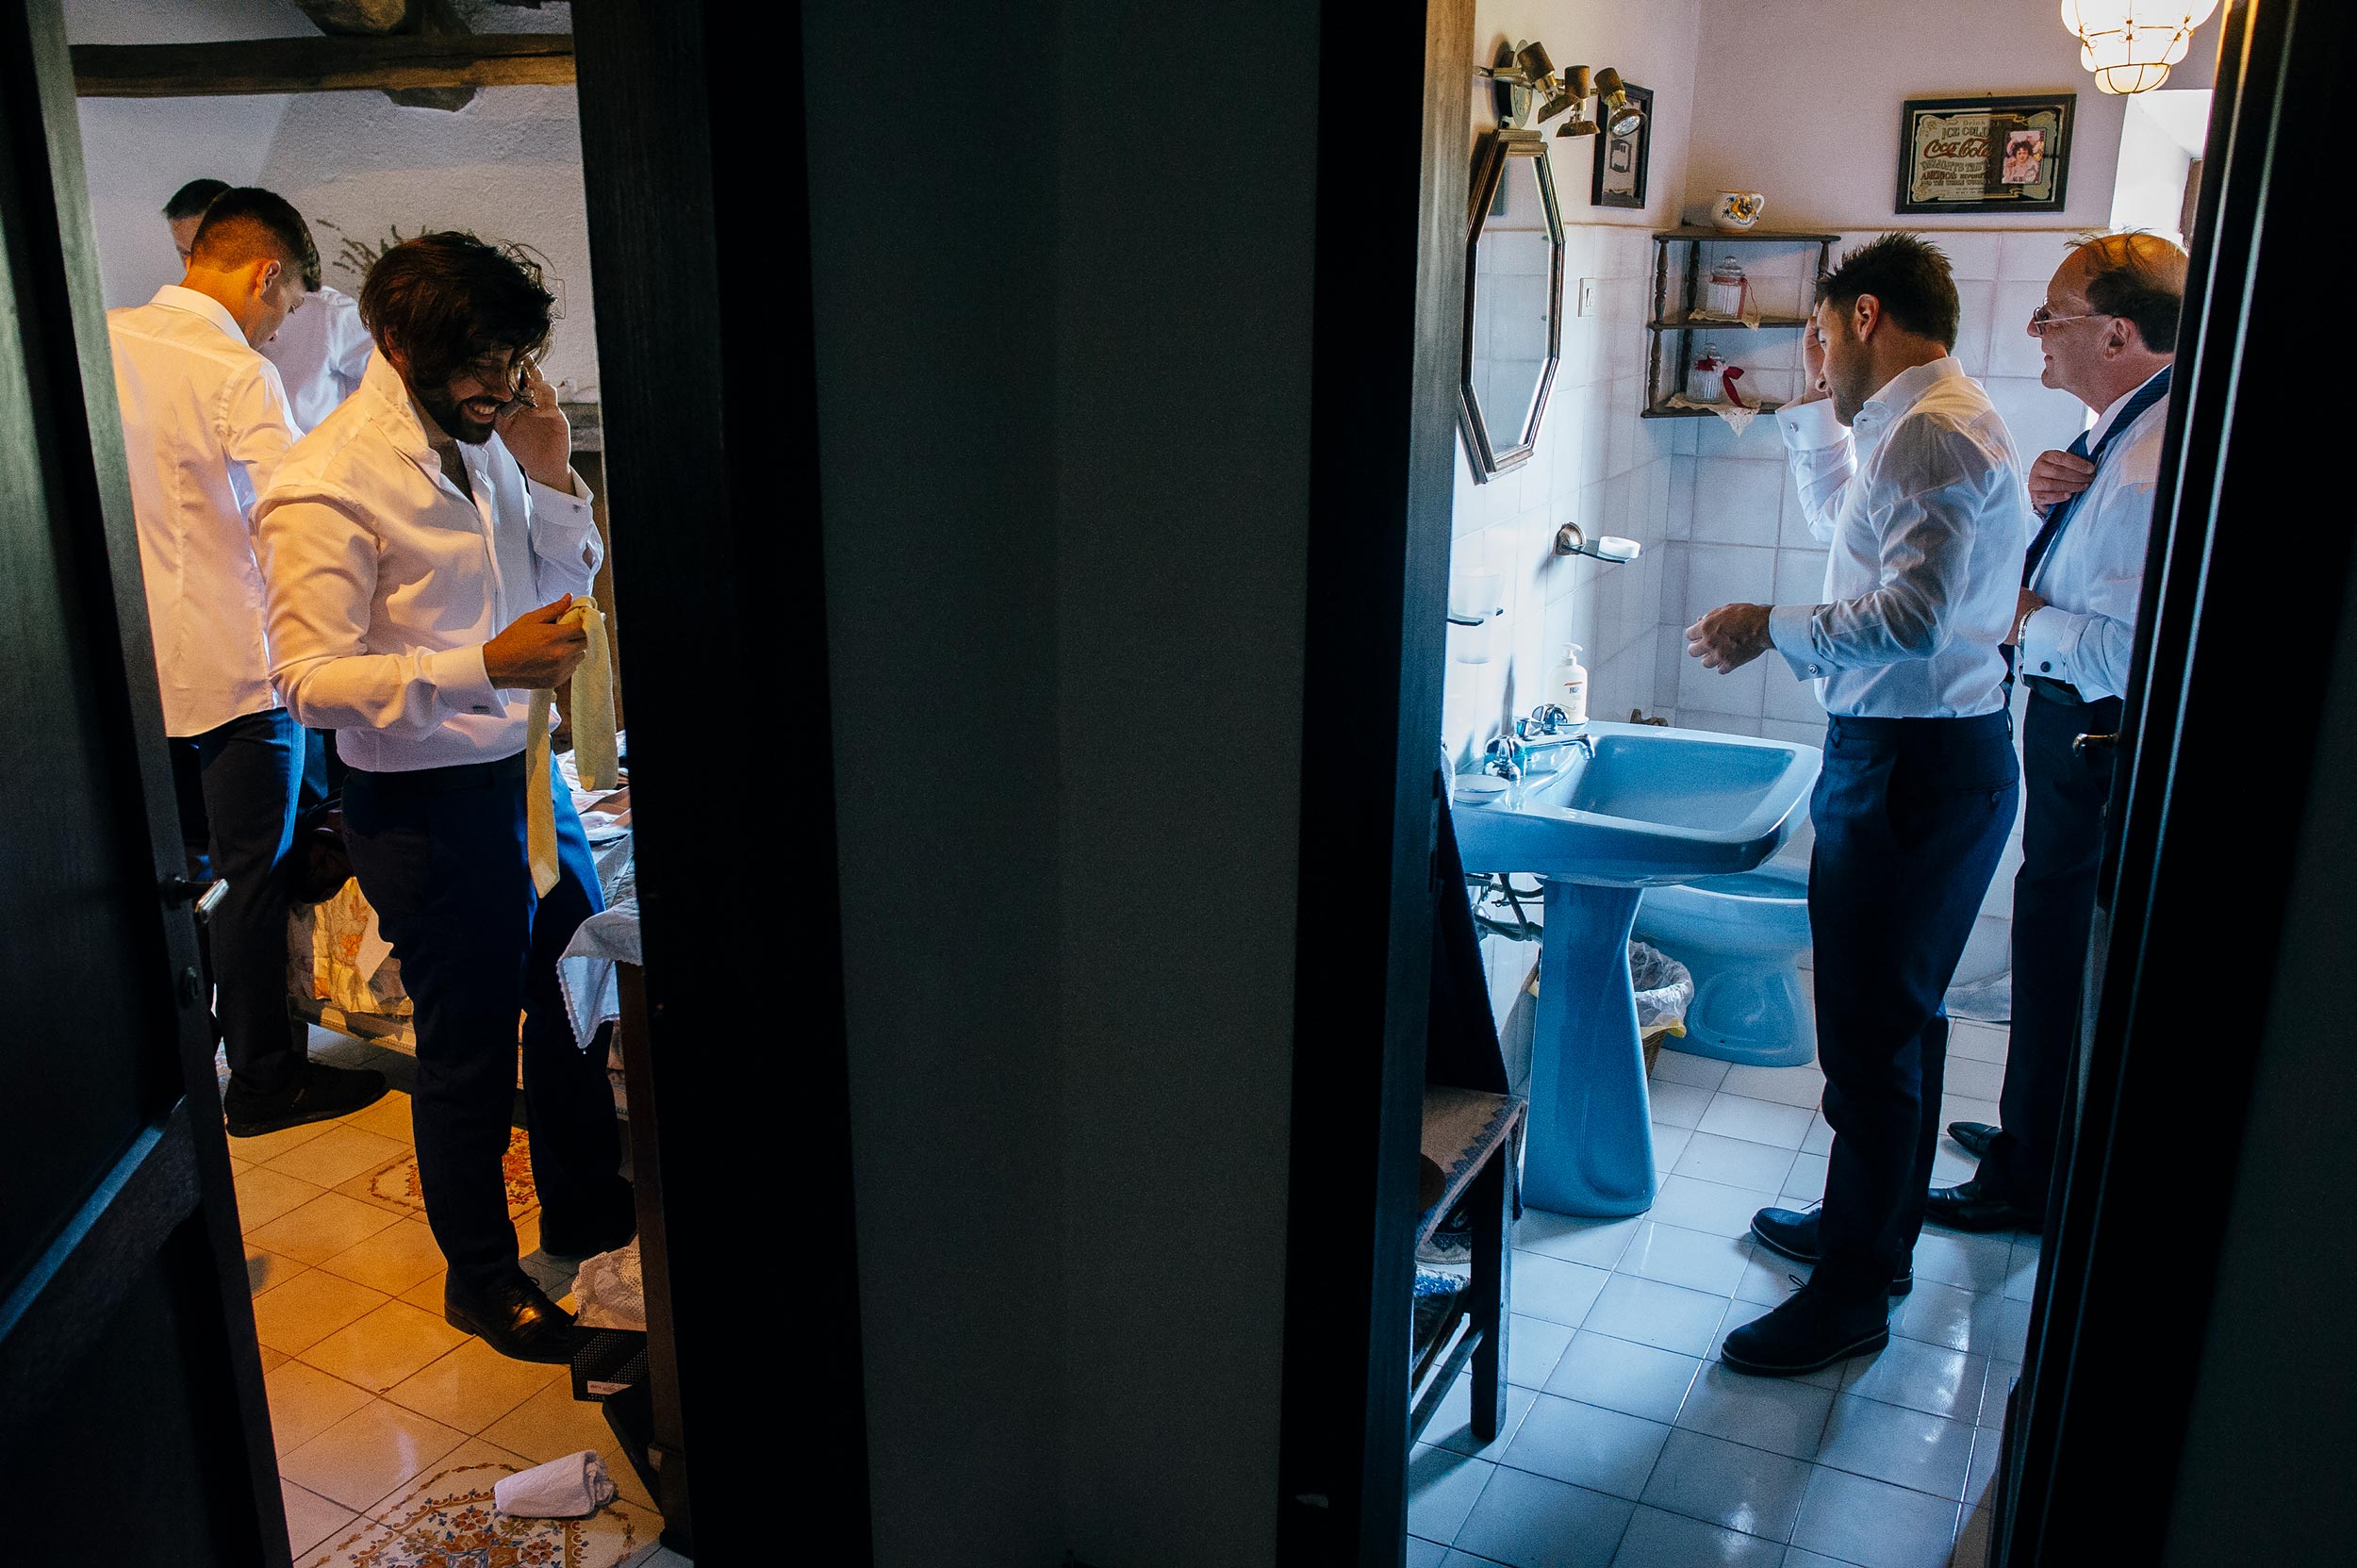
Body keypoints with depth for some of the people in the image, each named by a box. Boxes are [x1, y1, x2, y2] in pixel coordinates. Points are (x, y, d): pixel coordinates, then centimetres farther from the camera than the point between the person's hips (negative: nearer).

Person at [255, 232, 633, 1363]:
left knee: (576, 995, 18)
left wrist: (550, 476, -5)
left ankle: (586, 1213, 40)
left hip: (524, 769, 8)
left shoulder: (482, 439, 5)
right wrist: (487, 666, -32)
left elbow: (565, 585, 13)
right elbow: (310, 680, -22)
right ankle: (481, 1275, 28)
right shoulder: (325, 487, -18)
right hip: (425, 802, -7)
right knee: (469, 1046, 6)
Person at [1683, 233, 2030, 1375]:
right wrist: (1815, 411, 26)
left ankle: (1853, 1293, 9)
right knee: (1898, 1016, 19)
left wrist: (1772, 630, -19)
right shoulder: (1925, 424, 16)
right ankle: (1873, 1230, 34)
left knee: (1872, 1034, -3)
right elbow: (1846, 524, 35)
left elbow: (1915, 615, -29)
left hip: (1912, 767, -11)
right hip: (1926, 755, 11)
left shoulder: (1930, 433, -17)